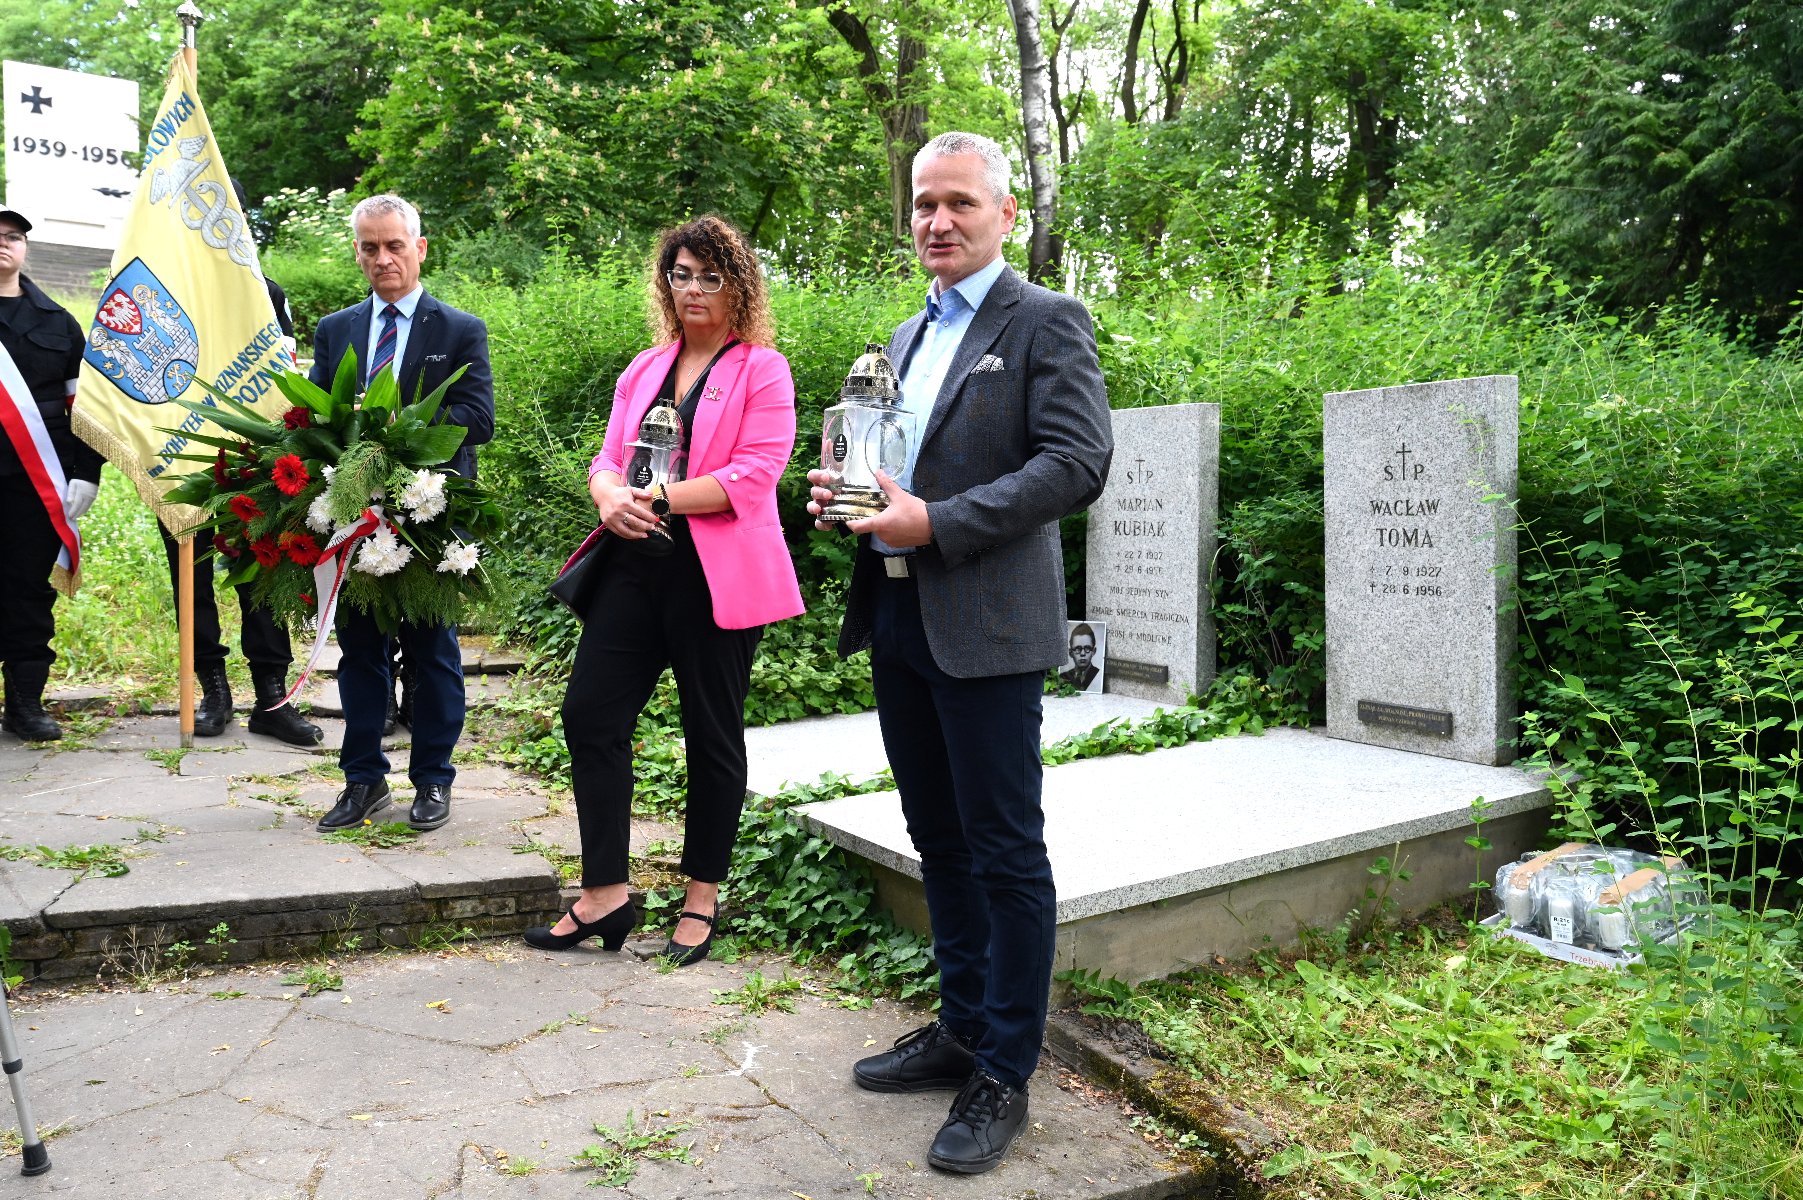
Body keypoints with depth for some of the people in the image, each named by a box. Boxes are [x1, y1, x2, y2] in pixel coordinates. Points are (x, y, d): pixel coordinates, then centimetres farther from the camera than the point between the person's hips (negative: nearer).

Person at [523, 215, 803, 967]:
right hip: (636, 563, 6)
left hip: (717, 575, -6)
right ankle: (604, 895, 12)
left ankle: (701, 901, 20)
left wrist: (663, 498, -18)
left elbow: (755, 474, -12)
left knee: (713, 733, 5)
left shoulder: (763, 369, -1)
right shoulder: (644, 369, 18)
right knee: (590, 714, 0)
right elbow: (609, 458, 16)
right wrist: (611, 495, -8)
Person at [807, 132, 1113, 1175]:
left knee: (1006, 853, 1)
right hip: (897, 618, 8)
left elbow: (1080, 462, -16)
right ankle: (962, 1029, 32)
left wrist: (936, 523, -20)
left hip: (985, 625, -8)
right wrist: (847, 484, 3)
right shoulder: (911, 335, 19)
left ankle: (1004, 1077, 14)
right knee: (941, 841, 16)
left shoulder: (1046, 322, -5)